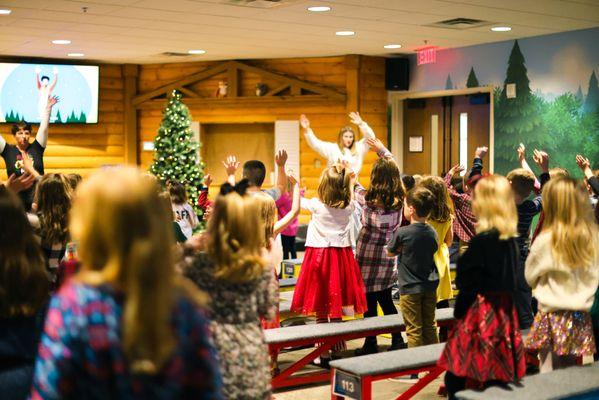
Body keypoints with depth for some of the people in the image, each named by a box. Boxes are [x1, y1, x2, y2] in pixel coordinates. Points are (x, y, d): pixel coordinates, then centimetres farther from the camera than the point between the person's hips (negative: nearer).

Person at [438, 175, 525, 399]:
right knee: (497, 377, 13)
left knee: (455, 376, 0)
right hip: (504, 311, 8)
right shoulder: (510, 240, 6)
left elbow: (469, 283, -14)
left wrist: (459, 312, -2)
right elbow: (510, 279, 13)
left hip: (481, 312, -8)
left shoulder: (481, 241, -16)